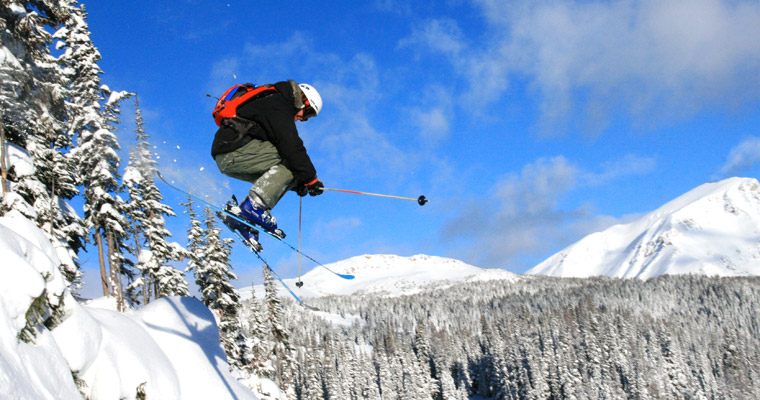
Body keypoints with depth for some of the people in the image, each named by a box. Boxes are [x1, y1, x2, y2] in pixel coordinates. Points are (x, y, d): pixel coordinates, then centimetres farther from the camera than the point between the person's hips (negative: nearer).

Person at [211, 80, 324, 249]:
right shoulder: (278, 105, -6)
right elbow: (291, 146, -17)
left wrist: (298, 182, 16)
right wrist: (310, 178, -14)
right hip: (234, 151, -10)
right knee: (288, 160, -15)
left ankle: (242, 218, -1)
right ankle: (253, 205, -24)